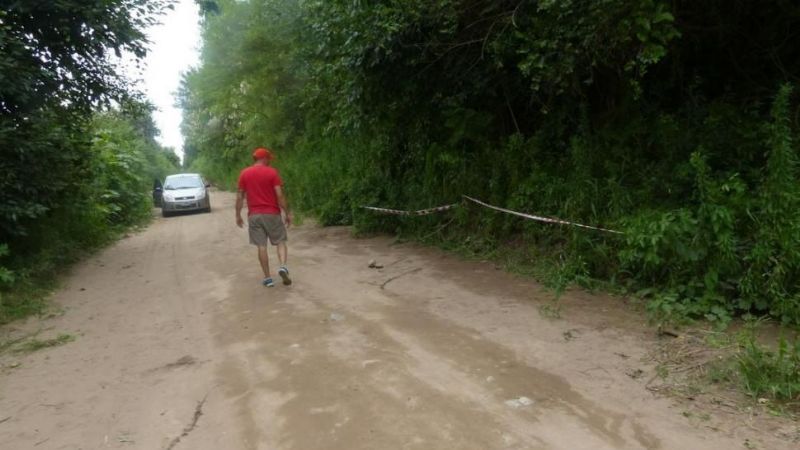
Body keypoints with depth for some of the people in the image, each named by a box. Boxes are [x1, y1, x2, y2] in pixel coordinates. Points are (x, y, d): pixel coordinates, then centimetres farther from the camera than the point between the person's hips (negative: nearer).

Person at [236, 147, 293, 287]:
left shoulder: (244, 174, 5)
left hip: (254, 215, 2)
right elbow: (279, 195, -9)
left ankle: (268, 278, 7)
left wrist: (238, 215, 13)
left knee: (261, 246, 5)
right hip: (272, 213, -2)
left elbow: (240, 196, 5)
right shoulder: (272, 172, -4)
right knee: (280, 242, 9)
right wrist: (287, 213, -5)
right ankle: (283, 267, -14)